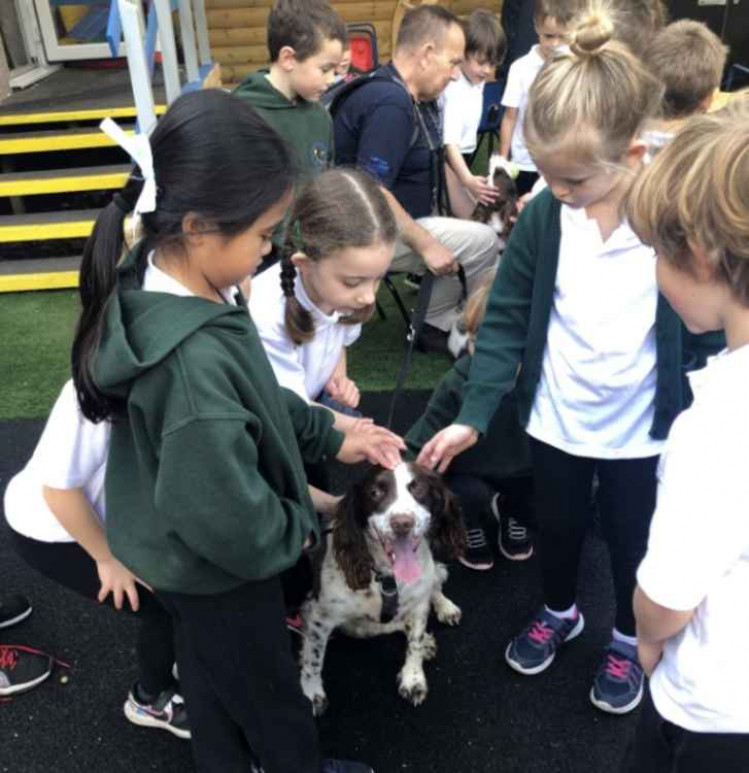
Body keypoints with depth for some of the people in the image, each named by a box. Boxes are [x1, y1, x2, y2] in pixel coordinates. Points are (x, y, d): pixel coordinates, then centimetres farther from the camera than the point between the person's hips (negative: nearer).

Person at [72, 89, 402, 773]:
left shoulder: (160, 282, -11)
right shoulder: (195, 359, -41)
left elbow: (254, 401, 4)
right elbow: (229, 518, -33)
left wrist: (329, 435, 3)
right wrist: (295, 530, -14)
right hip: (217, 564, -8)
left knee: (209, 668, 31)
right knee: (267, 688, 21)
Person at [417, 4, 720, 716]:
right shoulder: (541, 218, -12)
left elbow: (705, 331, -8)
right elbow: (506, 321, -6)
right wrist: (473, 415, -12)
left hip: (642, 428, -2)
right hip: (555, 420, 2)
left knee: (633, 542, 19)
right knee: (556, 529, 22)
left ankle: (629, 640, 47)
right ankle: (558, 612, 53)